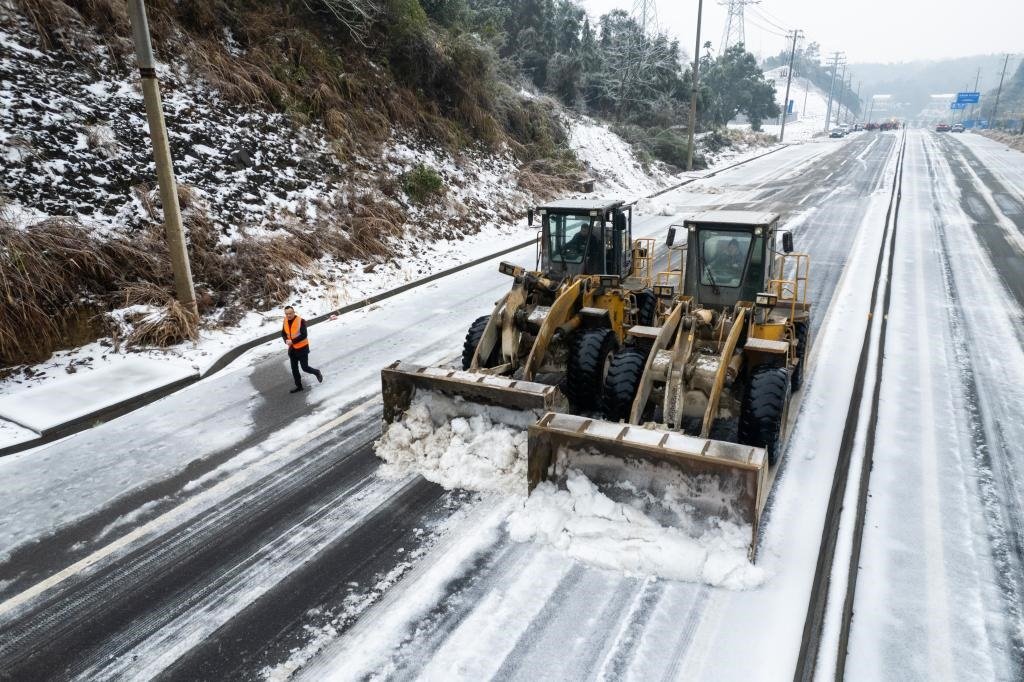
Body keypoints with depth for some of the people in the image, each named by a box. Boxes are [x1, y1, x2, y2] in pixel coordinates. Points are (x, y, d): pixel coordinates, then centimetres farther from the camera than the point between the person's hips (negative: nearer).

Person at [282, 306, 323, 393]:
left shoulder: (301, 321, -22)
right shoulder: (285, 321, -3)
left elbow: (303, 335, -25)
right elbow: (283, 333, 7)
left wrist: (292, 341, -29)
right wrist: (286, 340, -14)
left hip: (302, 348, -6)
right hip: (292, 349, 6)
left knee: (305, 368, 2)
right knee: (294, 369, 13)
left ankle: (317, 372, 33)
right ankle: (299, 386, 29)